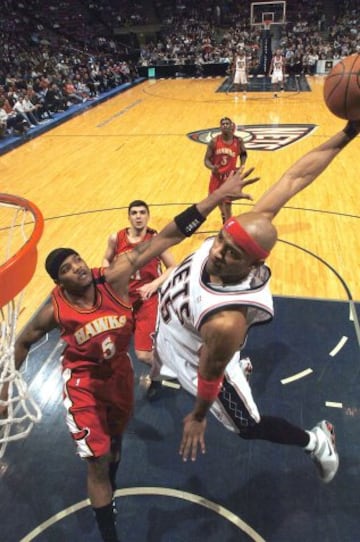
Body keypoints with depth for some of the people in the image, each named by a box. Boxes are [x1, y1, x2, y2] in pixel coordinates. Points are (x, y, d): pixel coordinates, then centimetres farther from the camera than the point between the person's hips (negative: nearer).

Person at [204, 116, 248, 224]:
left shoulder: (238, 141, -9)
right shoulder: (214, 141, -12)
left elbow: (243, 154, 12)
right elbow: (206, 159, -10)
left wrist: (241, 166, -3)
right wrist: (212, 167, -31)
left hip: (230, 177, -2)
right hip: (217, 176, 2)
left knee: (227, 205, -7)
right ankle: (224, 216, 54)